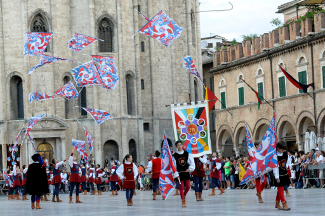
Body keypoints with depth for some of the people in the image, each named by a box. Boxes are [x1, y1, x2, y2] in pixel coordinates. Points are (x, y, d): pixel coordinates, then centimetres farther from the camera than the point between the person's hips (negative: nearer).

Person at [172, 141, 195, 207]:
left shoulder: (187, 154, 4)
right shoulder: (174, 155, -3)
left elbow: (191, 161, 6)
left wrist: (190, 168, -10)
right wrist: (176, 174, -14)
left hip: (186, 172, 2)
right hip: (179, 173, -2)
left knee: (188, 186, 1)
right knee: (181, 187, -2)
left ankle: (184, 196, 28)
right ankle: (183, 201, 6)